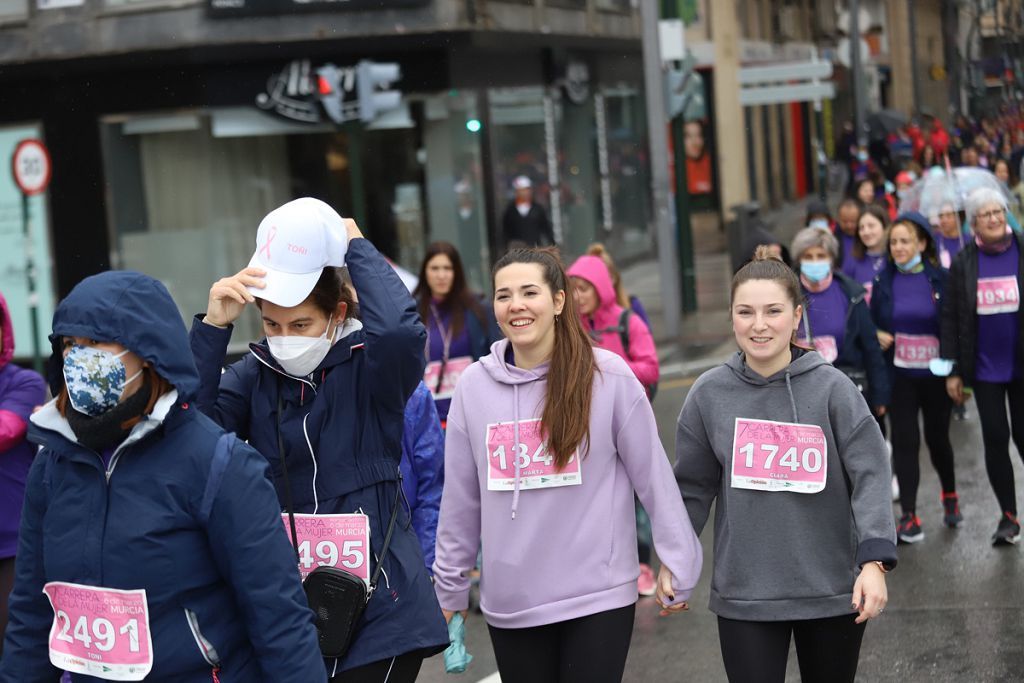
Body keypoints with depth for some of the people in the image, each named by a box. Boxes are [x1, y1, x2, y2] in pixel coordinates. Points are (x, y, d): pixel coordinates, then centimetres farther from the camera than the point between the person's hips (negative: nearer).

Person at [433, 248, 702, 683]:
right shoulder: (474, 385, 1)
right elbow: (460, 497, 7)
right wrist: (450, 586, 11)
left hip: (599, 596, -3)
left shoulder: (608, 376, -7)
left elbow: (653, 474, -3)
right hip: (509, 602, 3)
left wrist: (677, 562, -2)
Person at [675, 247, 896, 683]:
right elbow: (693, 487, 6)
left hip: (833, 591, 0)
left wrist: (874, 560, -23)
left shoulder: (832, 389, -8)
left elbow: (870, 476, -12)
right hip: (743, 594, 0)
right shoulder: (709, 394, -2)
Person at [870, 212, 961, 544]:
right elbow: (873, 323, 10)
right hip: (900, 376, 1)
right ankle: (909, 518, -1)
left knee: (938, 438, 13)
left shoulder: (940, 279, -6)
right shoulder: (883, 280, 0)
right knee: (904, 442, -4)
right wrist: (878, 336, -12)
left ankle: (950, 497, 40)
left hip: (935, 374, -1)